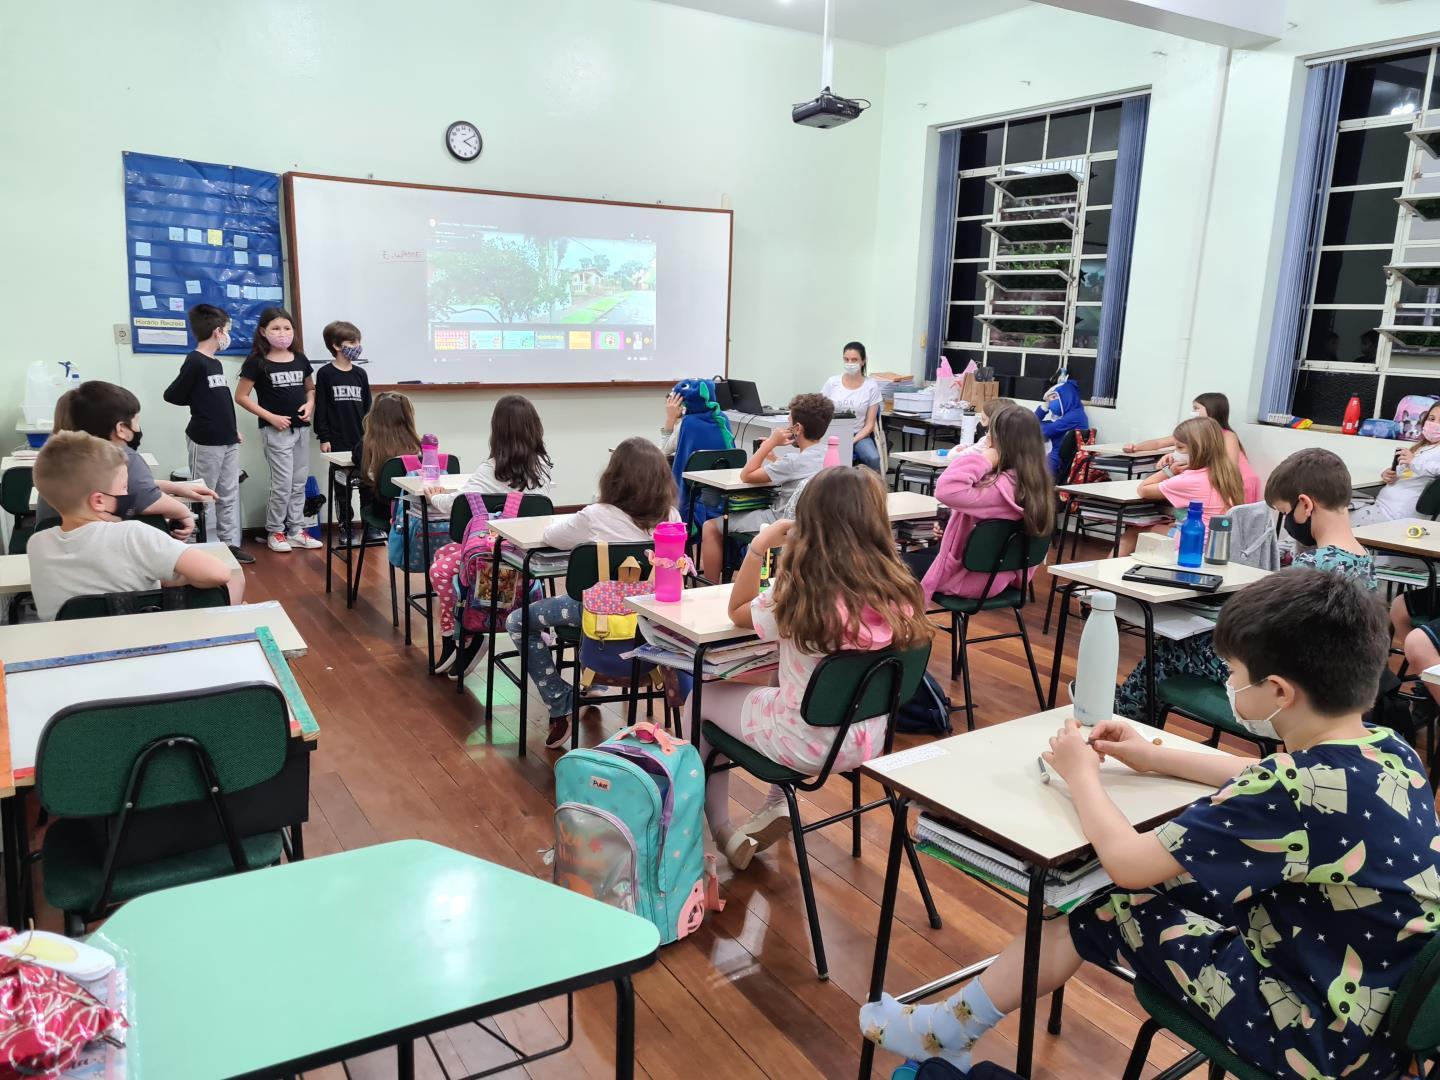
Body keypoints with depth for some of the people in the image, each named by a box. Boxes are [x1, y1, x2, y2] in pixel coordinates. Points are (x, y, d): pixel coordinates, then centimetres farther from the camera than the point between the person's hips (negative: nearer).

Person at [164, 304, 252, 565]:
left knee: (229, 495, 10)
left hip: (227, 440, 8)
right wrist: (199, 402, 2)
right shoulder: (195, 362, -14)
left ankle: (230, 543, 17)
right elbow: (172, 395, -11)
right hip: (205, 441, -8)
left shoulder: (216, 363, 13)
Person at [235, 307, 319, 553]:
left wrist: (310, 404, -2)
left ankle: (296, 530, 20)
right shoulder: (257, 362, -8)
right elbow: (241, 396, -7)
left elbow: (310, 388, 20)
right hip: (276, 430, -5)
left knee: (300, 483, 10)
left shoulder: (301, 359, 6)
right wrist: (271, 417, -13)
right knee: (282, 485, -4)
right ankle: (275, 531, 12)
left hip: (301, 428, 5)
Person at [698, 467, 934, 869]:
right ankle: (777, 807, 28)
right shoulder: (899, 591, -11)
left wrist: (759, 546, -9)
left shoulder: (799, 597, -25)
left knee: (703, 697, 20)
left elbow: (737, 613, -3)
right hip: (866, 740, 5)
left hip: (807, 745, -5)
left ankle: (722, 834, 24)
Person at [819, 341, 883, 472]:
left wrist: (852, 441, -17)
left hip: (859, 435, 0)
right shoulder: (832, 383, 2)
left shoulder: (871, 386, -1)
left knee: (873, 459, -31)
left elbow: (870, 424, -1)